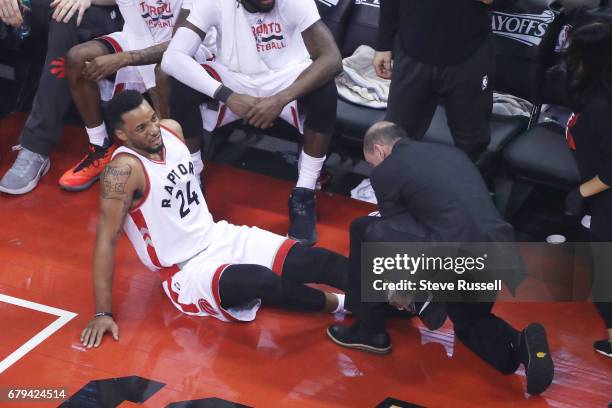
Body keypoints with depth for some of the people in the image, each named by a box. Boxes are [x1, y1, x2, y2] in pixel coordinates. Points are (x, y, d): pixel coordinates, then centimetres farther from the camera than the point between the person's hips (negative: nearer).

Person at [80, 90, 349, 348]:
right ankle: (337, 304, -9)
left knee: (316, 261, -10)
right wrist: (103, 313, -23)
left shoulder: (171, 130, -1)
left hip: (219, 237, 8)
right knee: (264, 282, -33)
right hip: (186, 272, -8)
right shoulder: (124, 170, -23)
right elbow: (106, 240, -22)